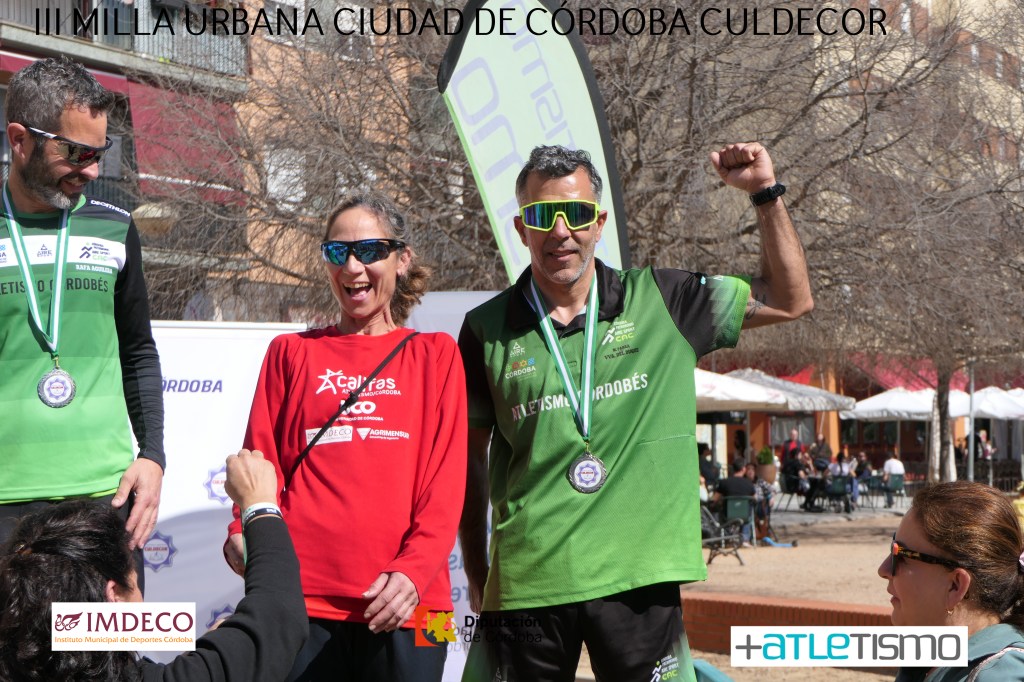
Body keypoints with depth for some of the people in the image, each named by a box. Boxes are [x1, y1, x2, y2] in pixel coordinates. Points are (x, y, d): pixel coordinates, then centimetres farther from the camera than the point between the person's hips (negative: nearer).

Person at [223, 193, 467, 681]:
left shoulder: (435, 355, 11)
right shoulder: (292, 352, 16)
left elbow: (445, 482, 2)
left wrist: (414, 570, -13)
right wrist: (243, 534, -10)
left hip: (400, 604, -1)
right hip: (304, 595, 1)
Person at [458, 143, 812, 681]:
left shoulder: (658, 302, 5)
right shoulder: (487, 329, 4)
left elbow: (790, 300, 12)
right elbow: (471, 460, 11)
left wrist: (766, 193, 3)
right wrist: (476, 580, 9)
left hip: (639, 577, 0)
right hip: (526, 583, 0)